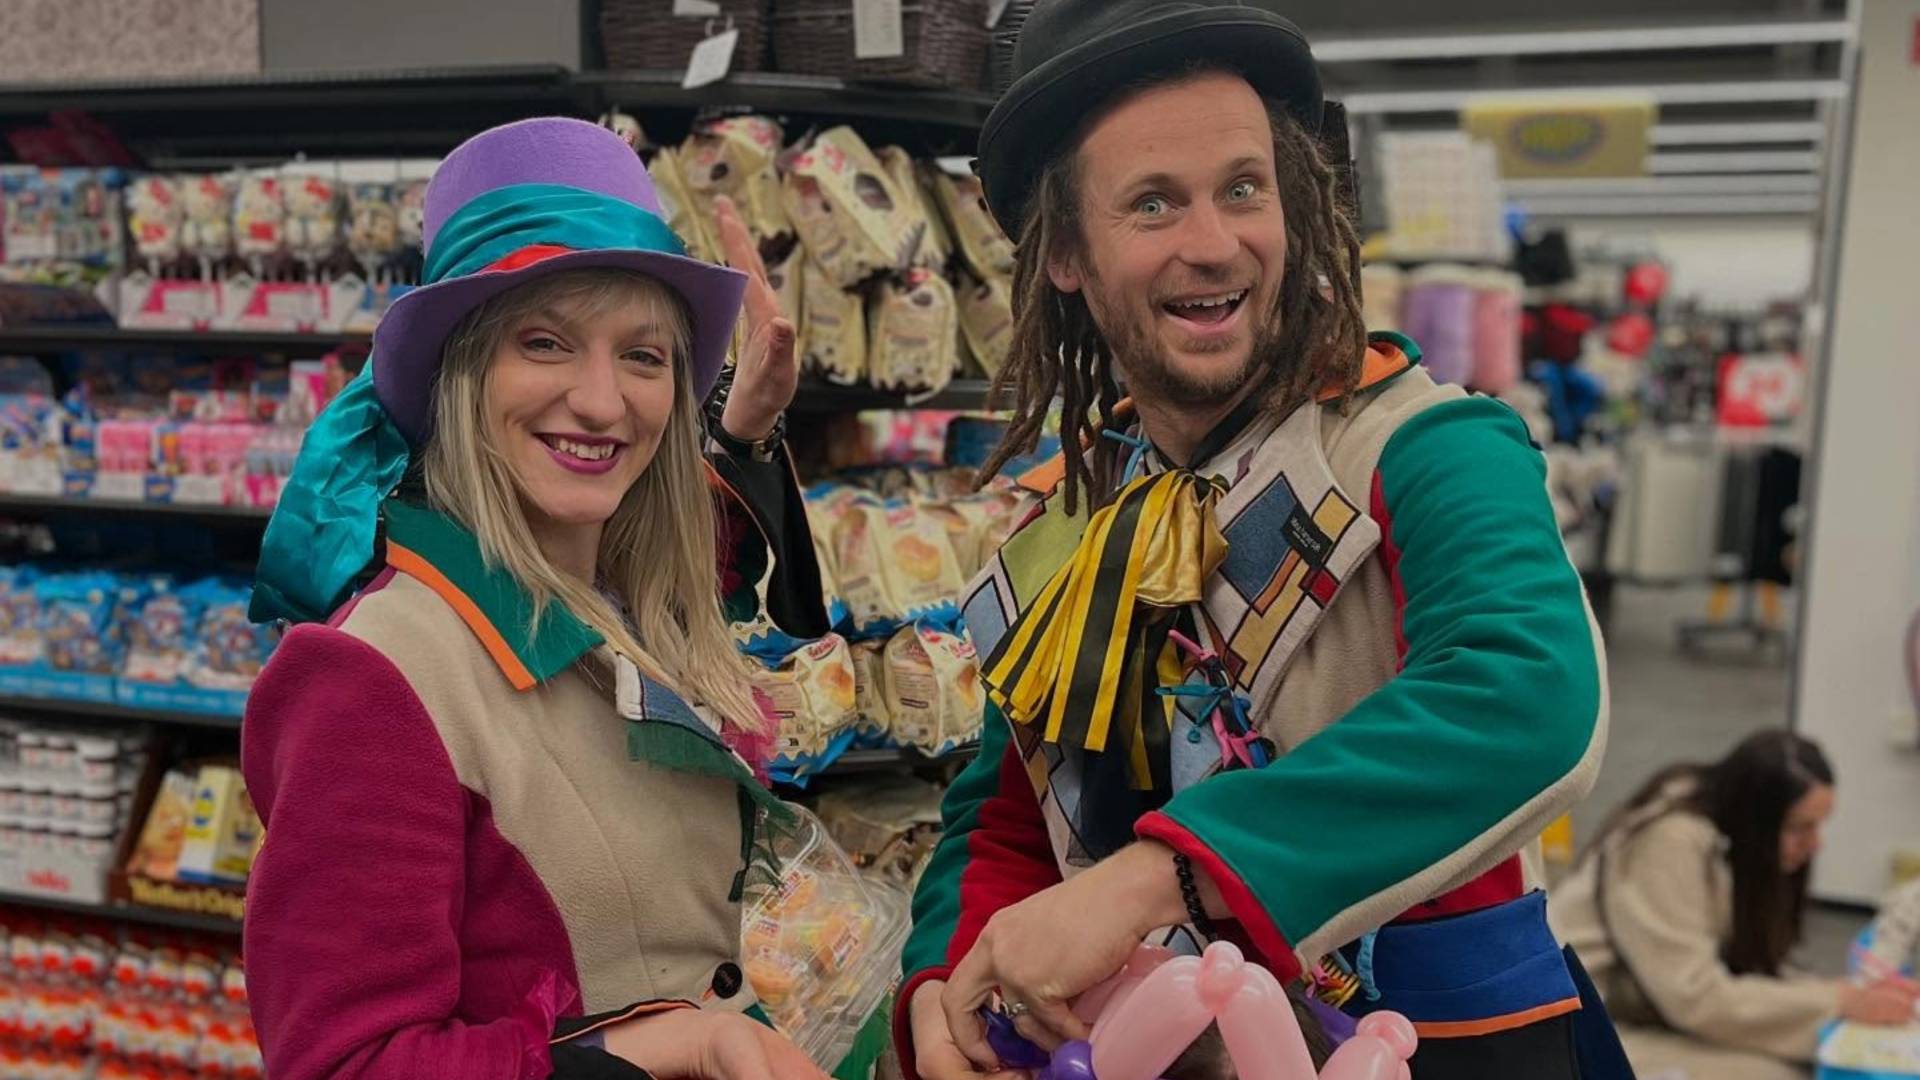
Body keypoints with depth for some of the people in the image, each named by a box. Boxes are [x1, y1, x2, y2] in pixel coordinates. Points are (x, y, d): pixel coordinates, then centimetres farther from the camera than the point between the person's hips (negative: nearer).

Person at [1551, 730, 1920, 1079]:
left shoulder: (1732, 838, 1)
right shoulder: (1672, 841, -24)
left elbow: (1750, 966, 2)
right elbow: (1696, 999, -23)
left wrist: (1850, 993, -12)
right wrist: (1838, 1001, -19)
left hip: (1666, 1012, 8)